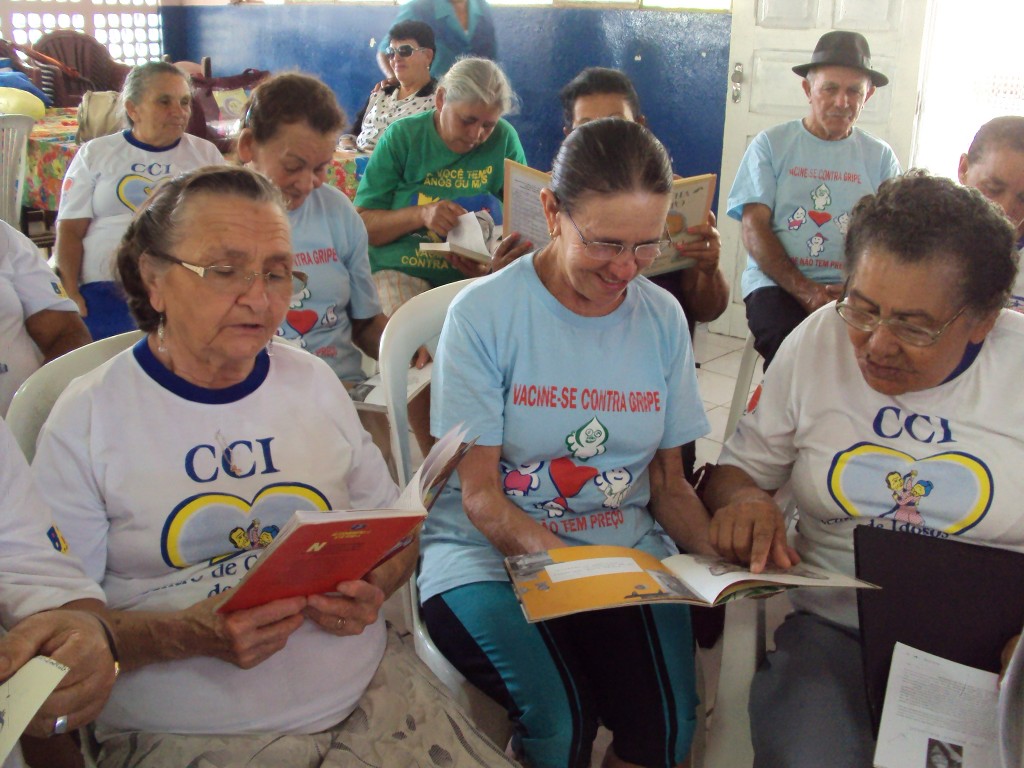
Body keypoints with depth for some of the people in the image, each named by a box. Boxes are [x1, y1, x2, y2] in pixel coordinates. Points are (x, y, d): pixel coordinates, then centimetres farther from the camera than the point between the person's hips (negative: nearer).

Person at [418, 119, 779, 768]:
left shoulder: (663, 318, 4)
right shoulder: (484, 313, -8)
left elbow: (668, 483, 10)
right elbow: (479, 495, -9)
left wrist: (723, 552, -10)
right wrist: (558, 557, -28)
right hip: (488, 554, -3)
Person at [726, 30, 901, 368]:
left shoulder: (881, 157, 14)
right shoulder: (771, 145, 8)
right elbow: (754, 228, -1)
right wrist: (805, 290, -15)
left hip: (856, 290, 2)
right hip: (777, 283, -2)